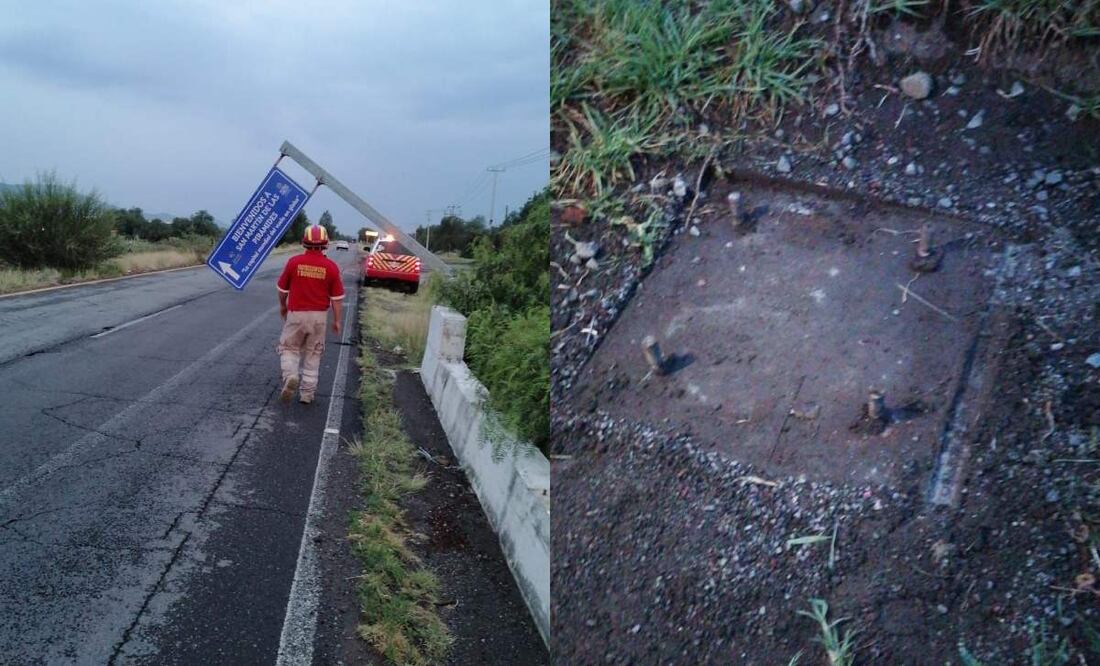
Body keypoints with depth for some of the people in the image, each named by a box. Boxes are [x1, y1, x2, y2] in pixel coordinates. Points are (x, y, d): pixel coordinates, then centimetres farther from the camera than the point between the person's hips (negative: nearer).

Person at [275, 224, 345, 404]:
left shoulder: (294, 261, -8)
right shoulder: (331, 266, -9)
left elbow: (282, 288, 4)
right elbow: (337, 297, -5)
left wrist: (282, 305, 24)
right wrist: (337, 320, 6)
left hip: (296, 314, -1)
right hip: (319, 315, 1)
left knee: (289, 348, 14)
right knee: (313, 354, 12)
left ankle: (290, 376, -13)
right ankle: (307, 393, 15)